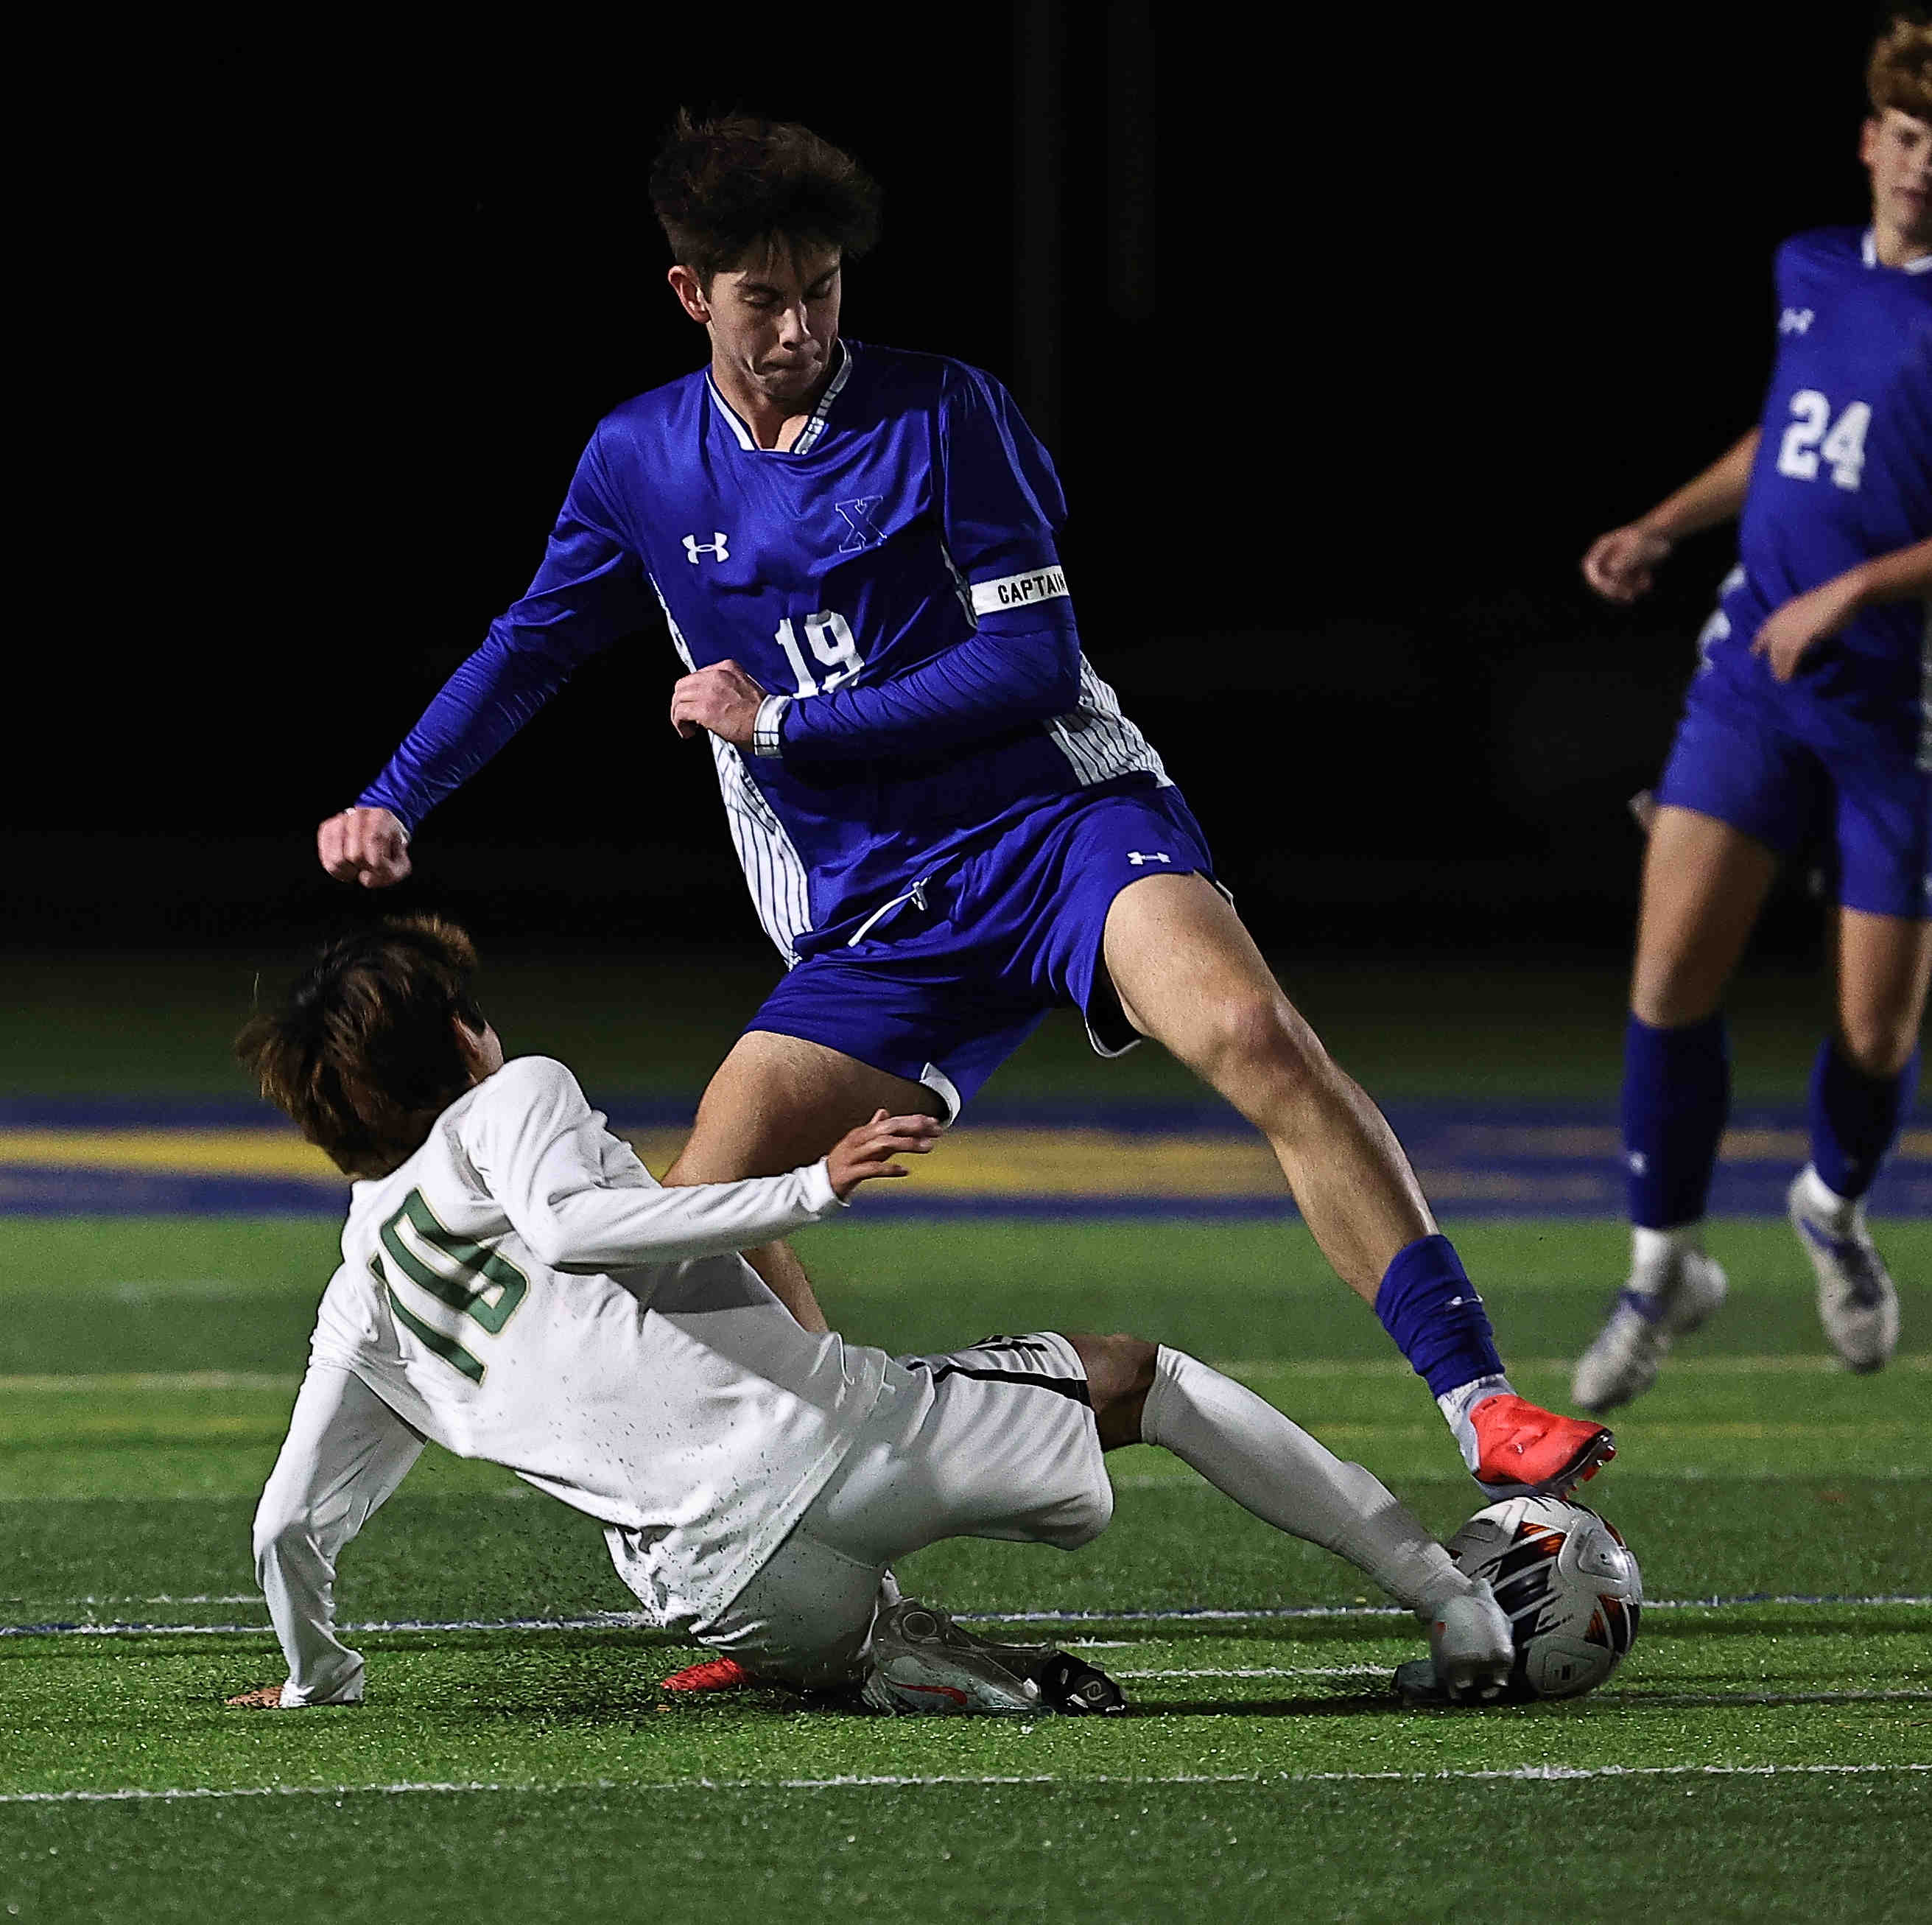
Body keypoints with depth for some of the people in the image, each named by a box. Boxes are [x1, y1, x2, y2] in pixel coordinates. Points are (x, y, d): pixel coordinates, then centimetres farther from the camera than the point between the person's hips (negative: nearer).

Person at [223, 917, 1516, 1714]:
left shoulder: (359, 1300, 22)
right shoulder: (513, 1097, 8)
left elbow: (289, 1528, 19)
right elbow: (564, 1220, -16)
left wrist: (319, 1680, 37)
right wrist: (809, 1192, -17)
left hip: (707, 1588, 4)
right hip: (809, 1440, -4)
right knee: (1140, 1379, 19)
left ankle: (904, 1664, 2)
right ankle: (1452, 1601, 16)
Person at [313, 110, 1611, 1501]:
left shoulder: (942, 413, -6)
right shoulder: (642, 460, 8)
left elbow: (1035, 661, -10)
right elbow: (528, 650, 20)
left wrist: (779, 724, -10)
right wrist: (393, 807, 7)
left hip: (1064, 814, -4)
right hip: (874, 929, 4)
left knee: (1249, 1034, -32)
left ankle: (1480, 1405, -35)